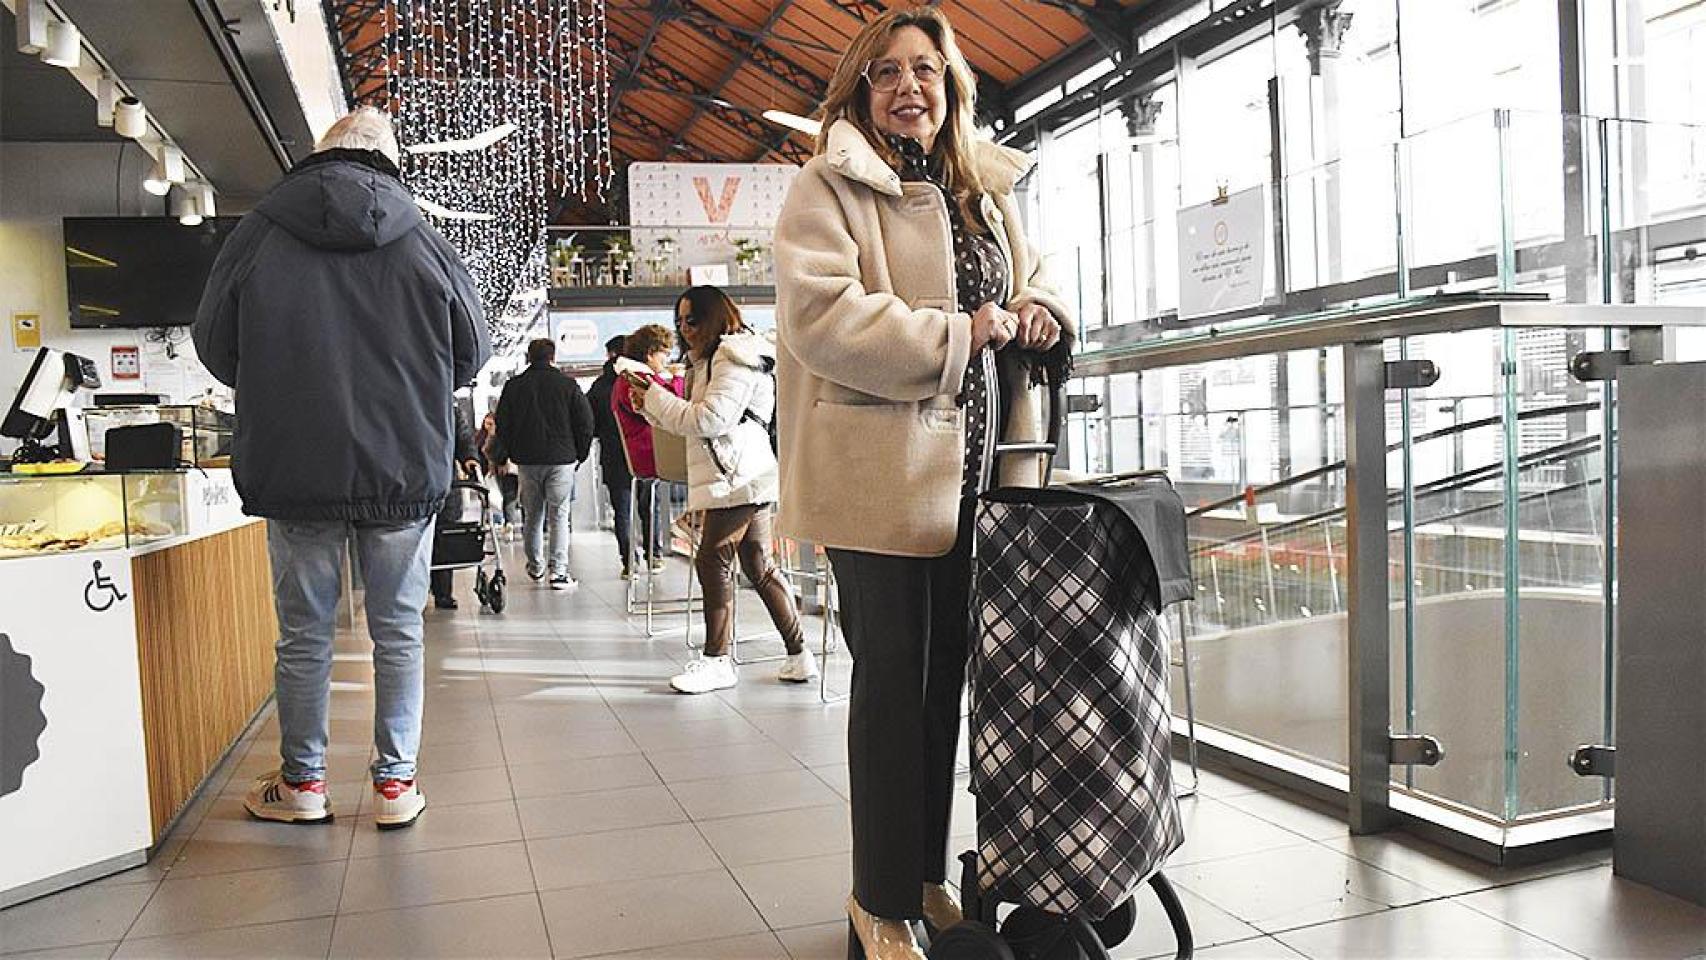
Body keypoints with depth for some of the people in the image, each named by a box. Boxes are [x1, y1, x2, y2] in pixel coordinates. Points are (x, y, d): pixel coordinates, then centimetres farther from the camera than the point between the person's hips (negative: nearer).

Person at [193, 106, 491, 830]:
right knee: (398, 631, 10)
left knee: (304, 633, 12)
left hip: (292, 471, 0)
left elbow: (214, 346, 7)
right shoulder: (424, 243, -3)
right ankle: (395, 781, 16)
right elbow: (473, 355, 6)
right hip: (405, 471, 0)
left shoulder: (258, 232, -2)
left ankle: (302, 782, 22)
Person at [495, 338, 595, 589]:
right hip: (561, 459, -2)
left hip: (527, 461, 3)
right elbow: (586, 422, -2)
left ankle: (536, 566, 24)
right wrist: (580, 454, 9)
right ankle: (559, 572, -7)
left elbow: (502, 425, 7)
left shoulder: (513, 386, 4)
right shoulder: (568, 384, -3)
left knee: (532, 515, 15)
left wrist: (514, 454, 17)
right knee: (559, 516, -1)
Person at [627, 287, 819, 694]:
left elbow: (710, 419, -18)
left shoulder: (733, 355, -8)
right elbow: (691, 422, 21)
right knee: (758, 565, 9)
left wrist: (654, 398, -10)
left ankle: (717, 660, -1)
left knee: (713, 560, -8)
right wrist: (650, 406, 8)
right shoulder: (709, 361, 25)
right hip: (742, 477, 10)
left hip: (737, 477, -10)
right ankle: (799, 655, 12)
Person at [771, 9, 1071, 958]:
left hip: (976, 469, 7)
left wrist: (1039, 314, 3)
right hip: (886, 471, -7)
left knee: (950, 675, 15)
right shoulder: (830, 188, -4)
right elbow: (820, 314, -18)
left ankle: (927, 871, 34)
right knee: (895, 681, 1)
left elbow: (1033, 278, 27)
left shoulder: (988, 191, 16)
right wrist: (957, 335, -18)